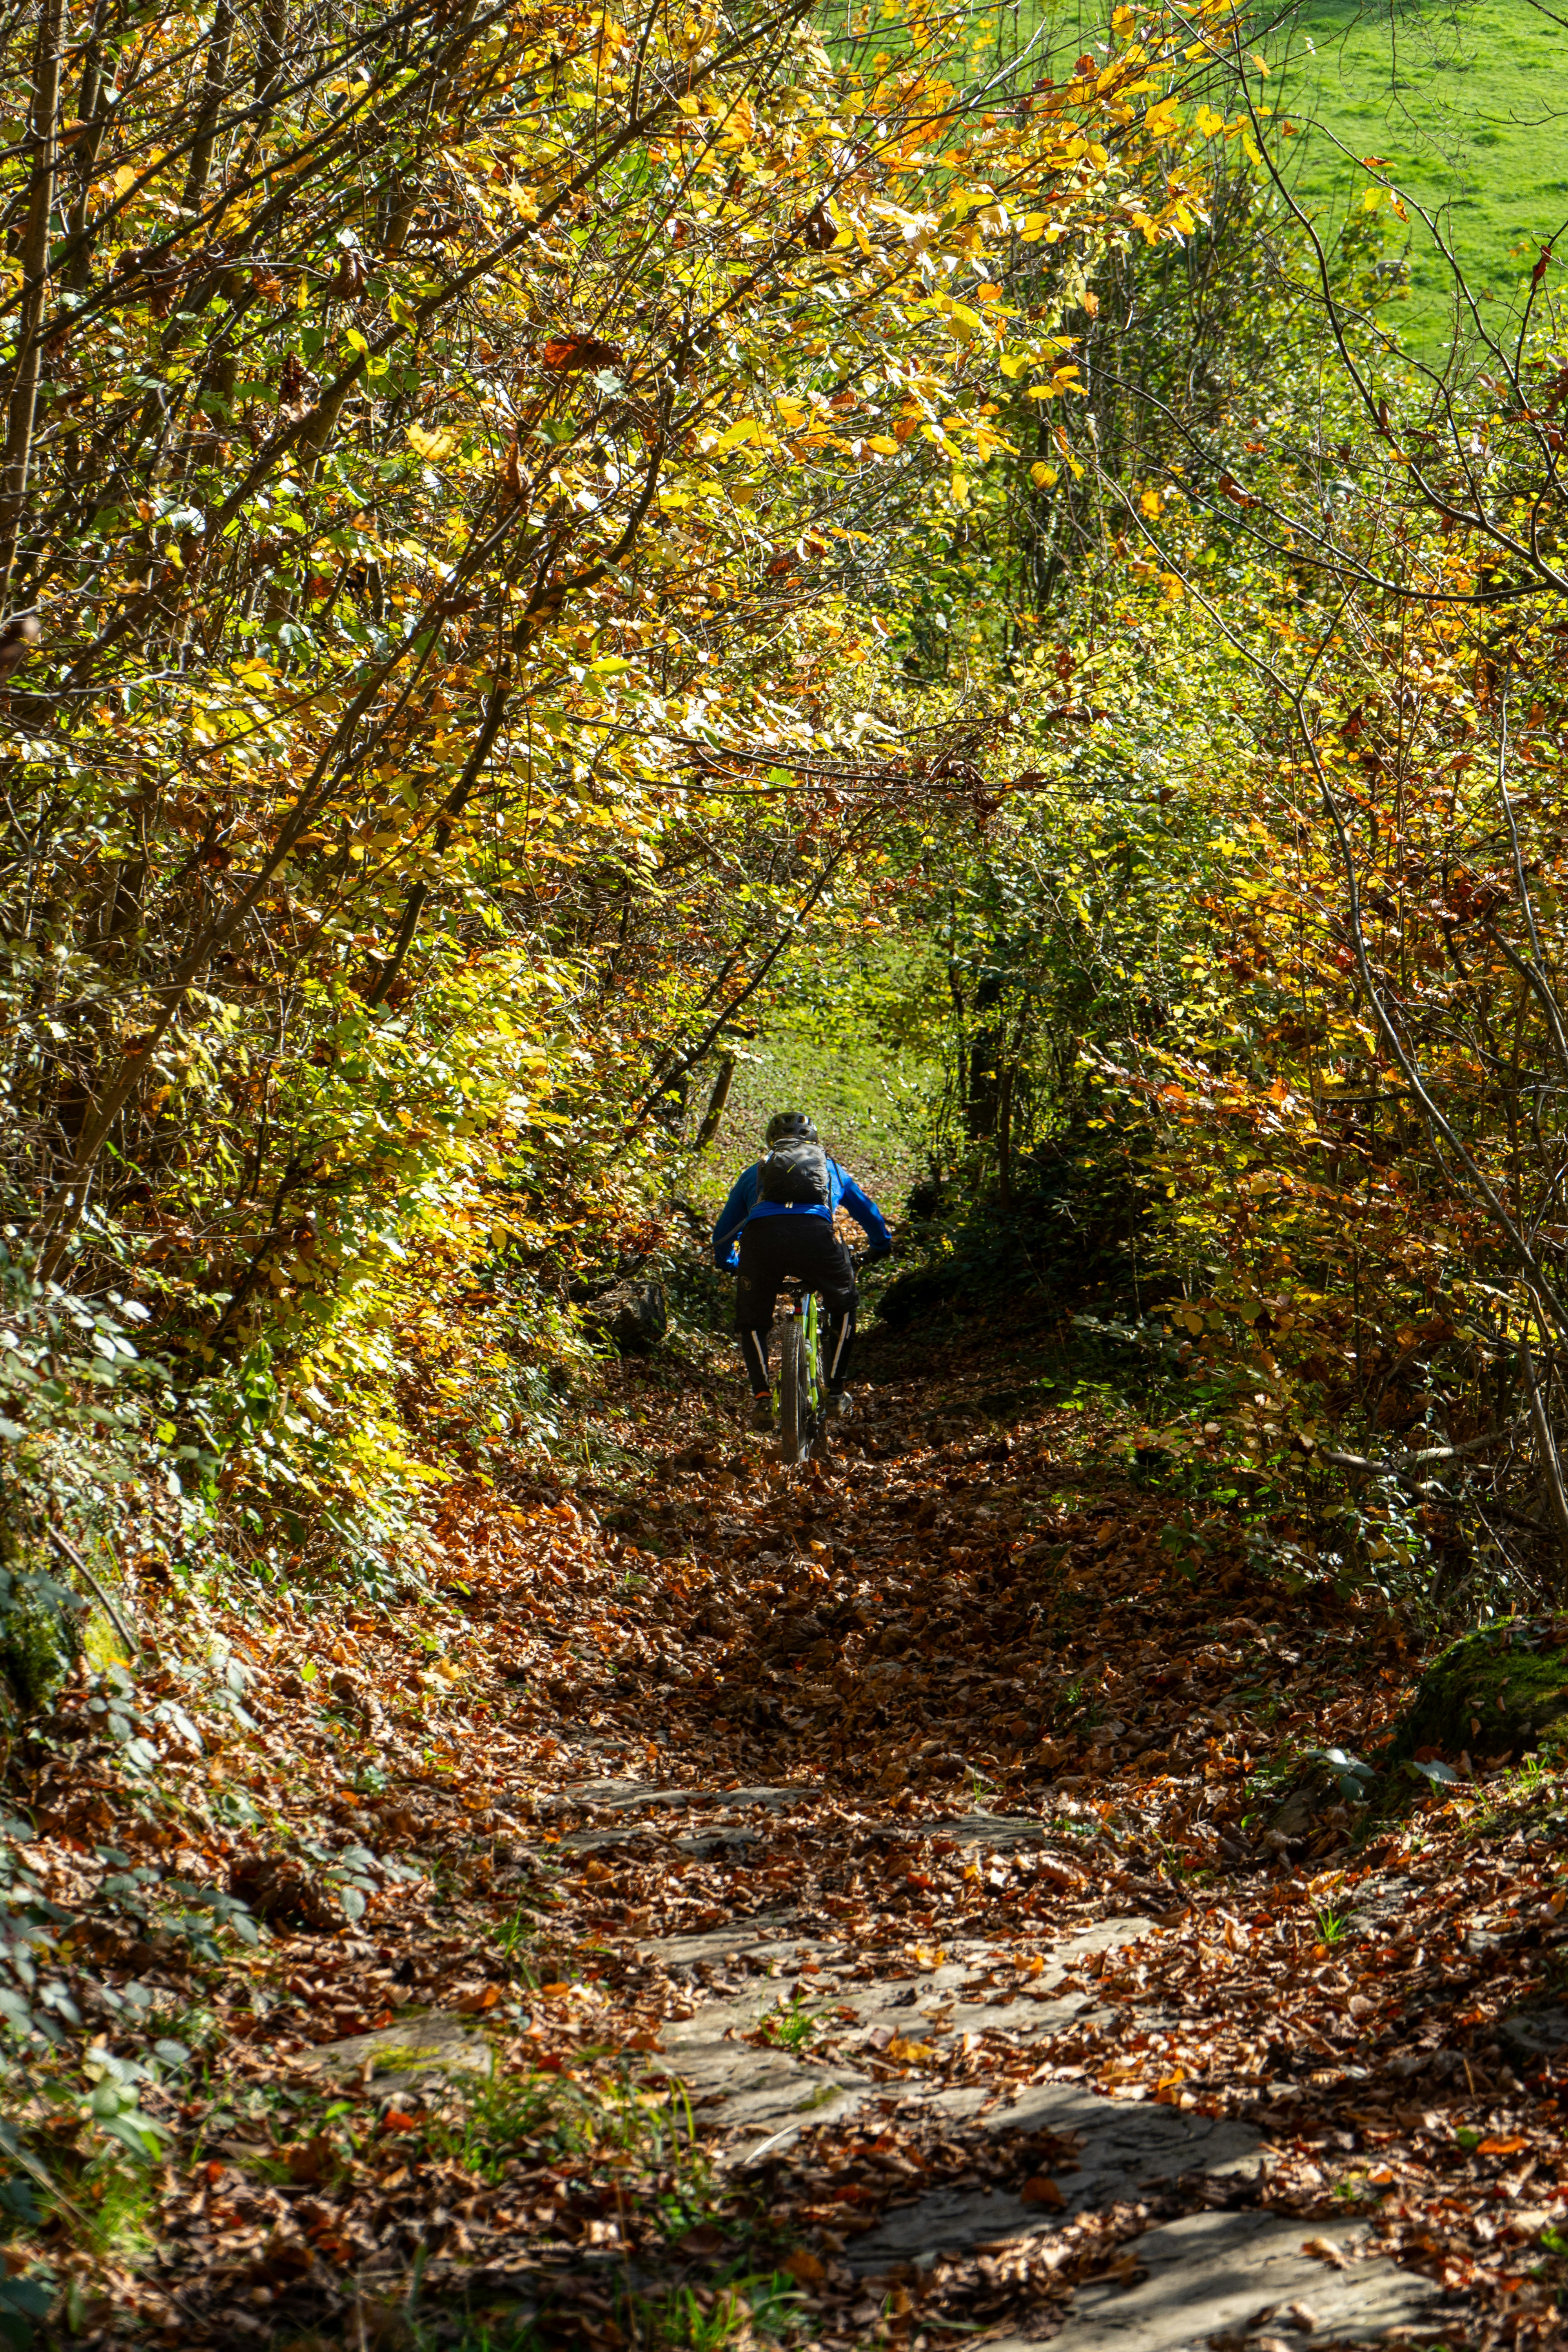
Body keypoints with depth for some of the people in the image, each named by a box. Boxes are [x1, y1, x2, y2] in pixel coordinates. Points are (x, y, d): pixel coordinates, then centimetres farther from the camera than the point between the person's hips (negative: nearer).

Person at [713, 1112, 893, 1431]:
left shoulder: (754, 1173, 36)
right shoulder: (830, 1169, 37)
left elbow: (723, 1231, 44)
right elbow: (869, 1214, 50)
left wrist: (727, 1263, 63)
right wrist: (881, 1247, 70)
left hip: (760, 1236, 0)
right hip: (815, 1234, 0)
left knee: (751, 1322, 22)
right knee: (843, 1303, 28)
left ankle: (762, 1396, 5)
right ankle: (835, 1391, 26)